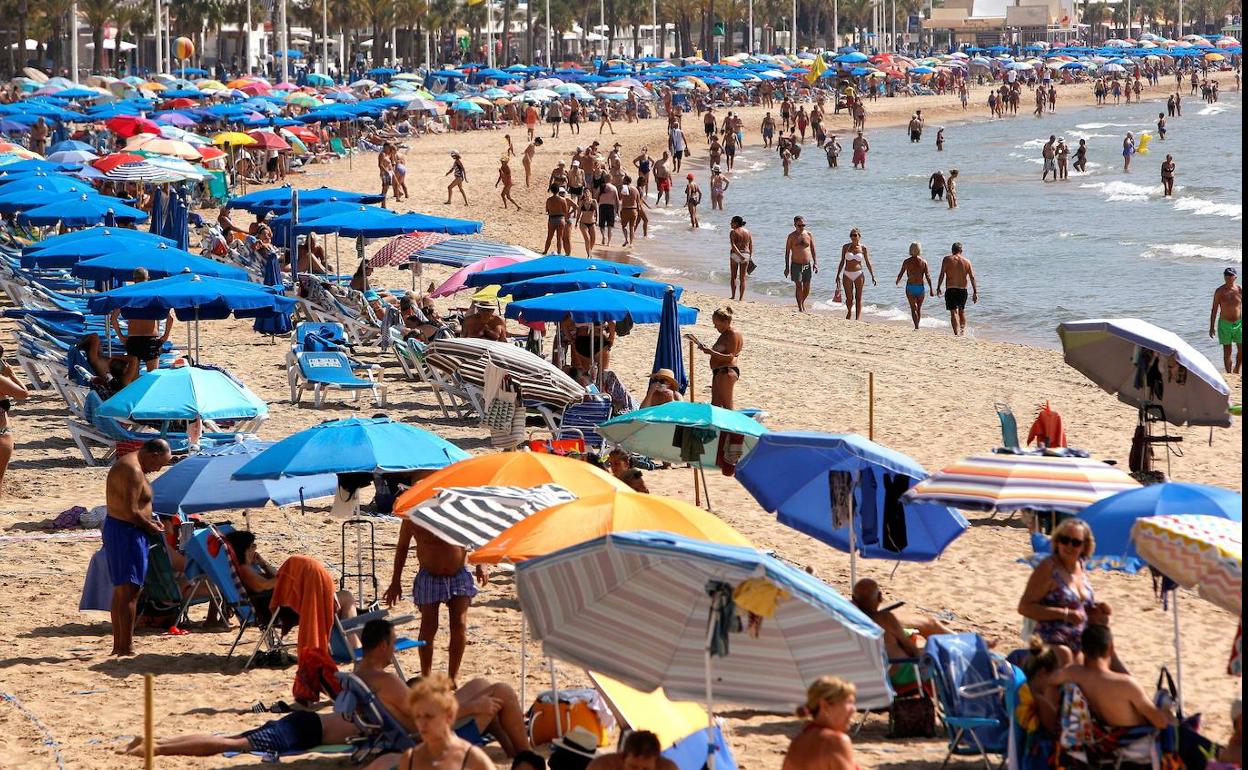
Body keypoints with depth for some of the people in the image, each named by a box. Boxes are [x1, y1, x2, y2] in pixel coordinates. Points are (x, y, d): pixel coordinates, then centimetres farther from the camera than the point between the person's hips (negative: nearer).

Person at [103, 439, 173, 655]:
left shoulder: (126, 464, 15)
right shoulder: (133, 470, -19)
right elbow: (131, 511, -24)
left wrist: (148, 522, 13)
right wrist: (151, 527, -10)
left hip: (115, 527, 11)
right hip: (126, 532, -11)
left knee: (121, 590, 16)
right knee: (129, 590, -9)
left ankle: (118, 645, 22)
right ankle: (126, 647, -10)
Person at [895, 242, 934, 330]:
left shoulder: (907, 261, -5)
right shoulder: (923, 262, -2)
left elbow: (900, 274, 1)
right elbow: (928, 276, -4)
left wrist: (897, 281, 23)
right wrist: (931, 289, 0)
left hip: (910, 287, -2)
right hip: (920, 287, 2)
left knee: (913, 308, -1)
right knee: (919, 308, 17)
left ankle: (916, 326, -13)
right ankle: (917, 325, 22)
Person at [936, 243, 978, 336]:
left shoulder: (947, 260, -1)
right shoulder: (967, 261, 6)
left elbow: (942, 275, -7)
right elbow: (972, 277, 2)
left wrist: (938, 288, -2)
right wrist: (975, 292, 3)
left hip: (951, 290, -3)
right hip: (963, 290, 3)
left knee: (954, 312, -8)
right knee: (962, 311, 24)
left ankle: (956, 333, -19)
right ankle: (963, 330, 22)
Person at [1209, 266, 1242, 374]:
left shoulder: (1240, 290, -2)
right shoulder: (1219, 291, -5)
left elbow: (1242, 307, 5)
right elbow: (1214, 309, 0)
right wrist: (1212, 326, -1)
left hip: (1239, 323, 1)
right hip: (1225, 324, -1)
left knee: (1241, 350, 1)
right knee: (1227, 351, 1)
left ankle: (1236, 369, 26)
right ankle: (1229, 374, 10)